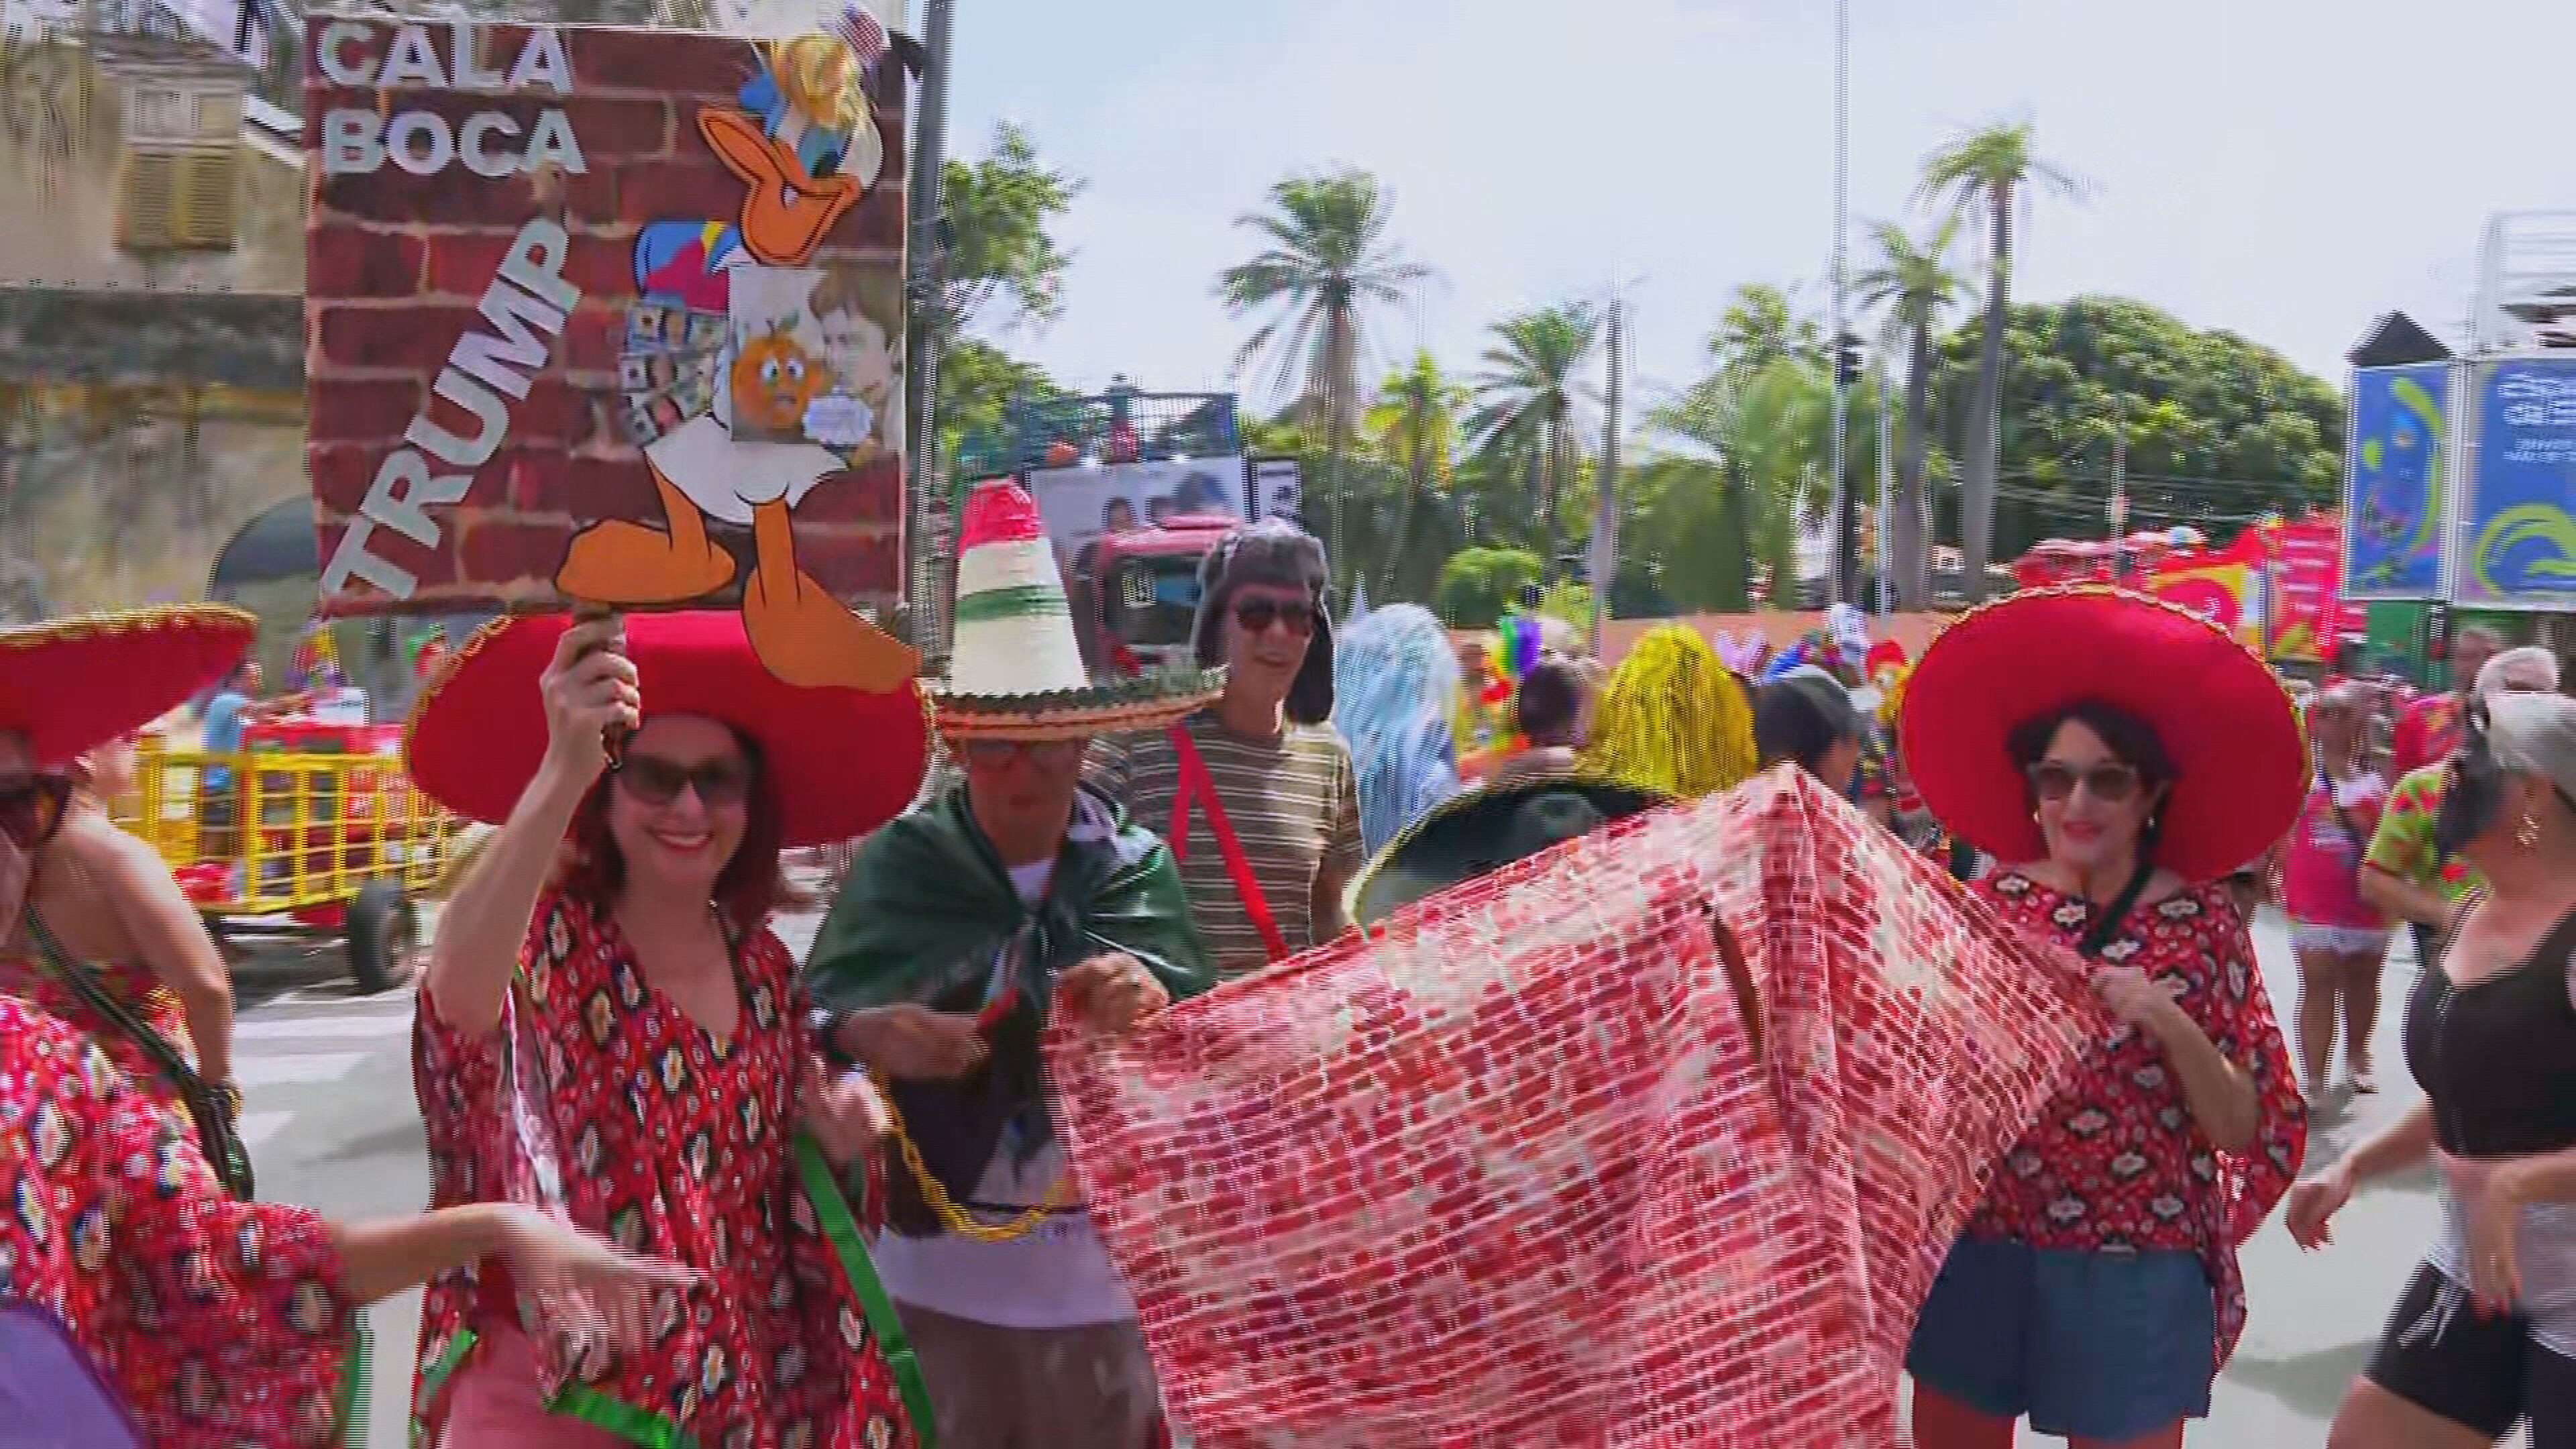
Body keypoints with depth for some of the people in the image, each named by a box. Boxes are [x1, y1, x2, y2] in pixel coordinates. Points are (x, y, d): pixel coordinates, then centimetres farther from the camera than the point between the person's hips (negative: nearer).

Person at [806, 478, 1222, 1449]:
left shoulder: (1137, 868, -3)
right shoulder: (899, 864, -5)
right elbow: (811, 1023, -7)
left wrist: (1155, 1014, -27)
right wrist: (870, 1036, -28)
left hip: (1105, 1282, 1)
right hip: (937, 1279, -1)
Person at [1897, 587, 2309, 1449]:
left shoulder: (2201, 921, -5)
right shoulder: (1993, 899, 0)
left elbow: (2245, 1130, -6)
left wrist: (2171, 1026, -21)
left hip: (2131, 1272, -2)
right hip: (1977, 1248, 2)